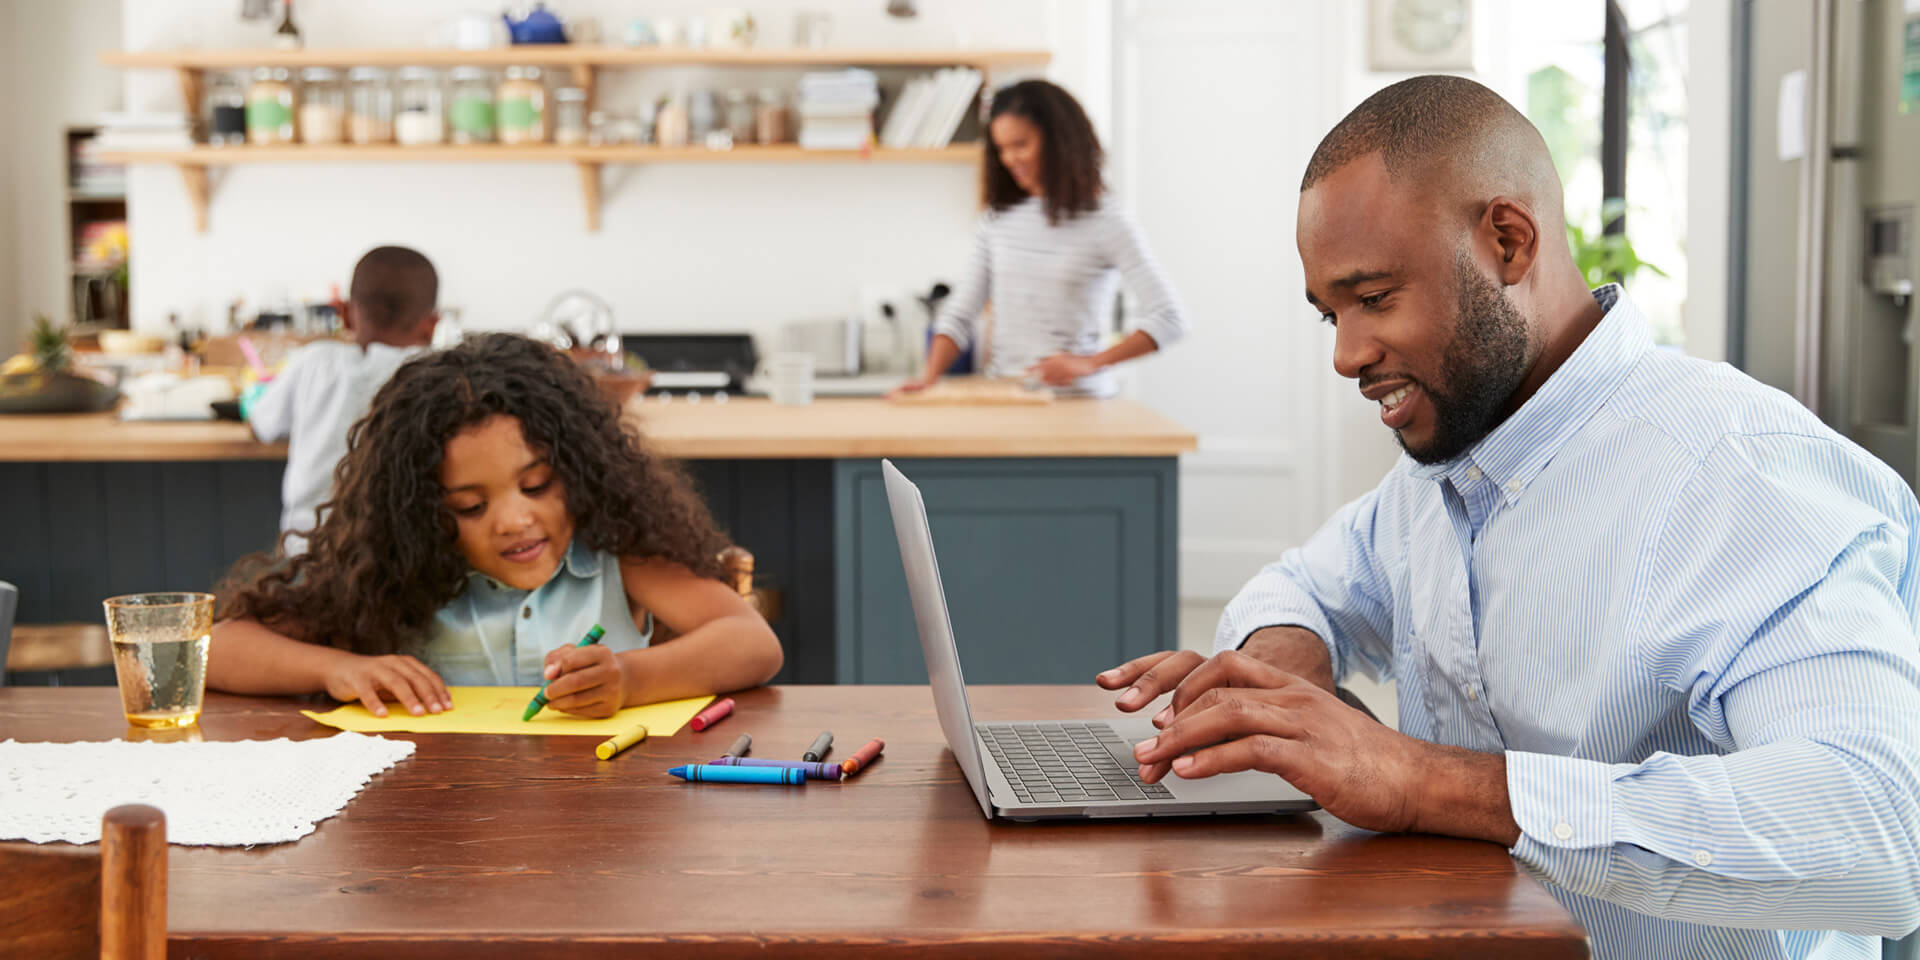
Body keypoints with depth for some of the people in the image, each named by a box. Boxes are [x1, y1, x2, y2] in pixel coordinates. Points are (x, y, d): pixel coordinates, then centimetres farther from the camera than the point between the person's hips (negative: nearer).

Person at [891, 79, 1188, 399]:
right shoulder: (997, 219, 13)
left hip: (1075, 398, -4)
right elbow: (959, 314, 13)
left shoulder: (1104, 222, -2)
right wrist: (930, 377, -4)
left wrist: (1090, 363, -15)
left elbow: (1168, 320, -7)